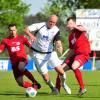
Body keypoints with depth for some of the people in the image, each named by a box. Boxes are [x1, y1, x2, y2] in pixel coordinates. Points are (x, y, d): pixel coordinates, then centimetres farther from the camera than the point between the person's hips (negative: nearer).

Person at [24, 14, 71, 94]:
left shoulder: (56, 30, -9)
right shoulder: (40, 26, -14)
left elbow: (58, 42, -18)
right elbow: (26, 29, -14)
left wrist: (59, 47, -42)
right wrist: (31, 35, -35)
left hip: (50, 53, 2)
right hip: (38, 54, -2)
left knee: (61, 72, -9)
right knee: (45, 77, -4)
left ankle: (64, 84, 23)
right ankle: (53, 88, 27)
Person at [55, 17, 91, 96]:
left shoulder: (78, 29, -2)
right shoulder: (70, 36, 18)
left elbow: (84, 30, -29)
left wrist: (75, 26, -38)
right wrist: (66, 59, 14)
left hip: (83, 54, -8)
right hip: (75, 54, 9)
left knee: (74, 66, -34)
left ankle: (82, 88, -25)